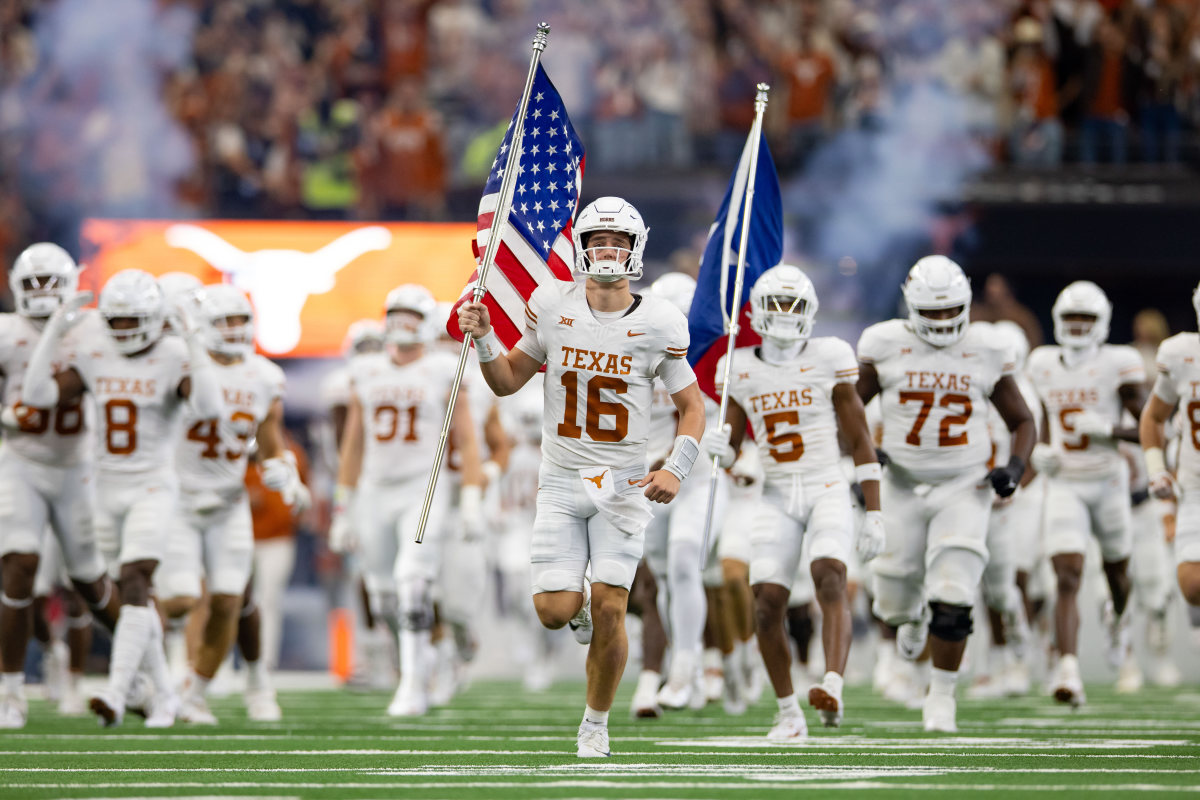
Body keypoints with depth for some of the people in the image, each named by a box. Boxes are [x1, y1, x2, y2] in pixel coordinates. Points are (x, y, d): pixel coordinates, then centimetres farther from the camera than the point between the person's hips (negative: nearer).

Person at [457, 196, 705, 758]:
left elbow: (691, 407, 3)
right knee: (555, 611, -9)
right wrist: (483, 340, -9)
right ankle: (581, 604, 29)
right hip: (561, 481, 1)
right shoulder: (553, 307, -2)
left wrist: (676, 470, -12)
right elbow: (509, 381, 10)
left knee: (609, 611, -9)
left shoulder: (658, 325, -6)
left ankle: (596, 722, 12)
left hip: (624, 483, -1)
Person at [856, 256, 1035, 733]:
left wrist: (1016, 465, -8)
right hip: (903, 488, 1)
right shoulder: (885, 346, -3)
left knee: (952, 601, -14)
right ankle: (912, 614, 47)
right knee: (894, 605, 9)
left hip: (964, 490, -1)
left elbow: (1023, 422, 11)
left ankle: (942, 695, 2)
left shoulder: (986, 355, -1)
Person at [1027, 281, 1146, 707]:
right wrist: (1042, 450, 2)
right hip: (1064, 485, 1)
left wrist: (1109, 429, -25)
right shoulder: (1044, 364, 4)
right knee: (1068, 578, -16)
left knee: (1116, 572, 21)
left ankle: (1117, 618, 57)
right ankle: (1068, 672, -25)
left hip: (1108, 483, -1)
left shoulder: (1117, 364, -9)